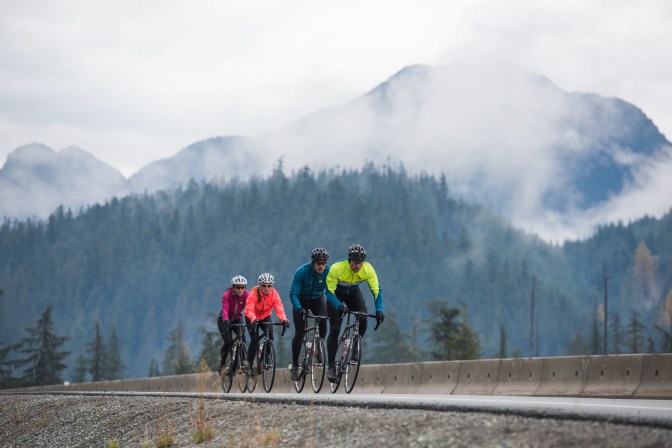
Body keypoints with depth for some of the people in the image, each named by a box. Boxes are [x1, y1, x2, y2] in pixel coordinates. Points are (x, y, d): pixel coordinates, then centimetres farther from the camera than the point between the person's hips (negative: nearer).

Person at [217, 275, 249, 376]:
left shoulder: (247, 295, -19)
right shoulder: (227, 295, -26)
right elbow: (225, 309, -38)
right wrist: (225, 320, -57)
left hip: (237, 319, 2)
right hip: (225, 320, -2)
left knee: (242, 337, -24)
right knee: (228, 342, -18)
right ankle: (221, 364, 2)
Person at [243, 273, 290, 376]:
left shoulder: (274, 294, -21)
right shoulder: (254, 293, -28)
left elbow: (279, 308, -31)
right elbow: (249, 309, -39)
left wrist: (284, 319, -51)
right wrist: (253, 320, -58)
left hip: (265, 316, 3)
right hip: (253, 318, -3)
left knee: (270, 336, -19)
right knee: (255, 338, -19)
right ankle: (249, 363, -4)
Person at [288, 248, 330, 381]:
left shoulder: (329, 272, -22)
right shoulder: (302, 271, -29)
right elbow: (293, 293, -30)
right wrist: (298, 308, -46)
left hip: (317, 299, 2)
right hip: (301, 300, -2)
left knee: (323, 322, -24)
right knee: (299, 332, -11)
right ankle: (294, 366, -1)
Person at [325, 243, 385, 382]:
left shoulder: (368, 269, -28)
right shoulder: (336, 268, -34)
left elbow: (377, 290, -25)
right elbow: (329, 291, -31)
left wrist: (379, 310, -40)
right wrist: (339, 306, -49)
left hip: (353, 292, 2)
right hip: (336, 294, -2)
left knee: (363, 318, -24)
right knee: (334, 329, -12)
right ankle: (331, 366, -4)